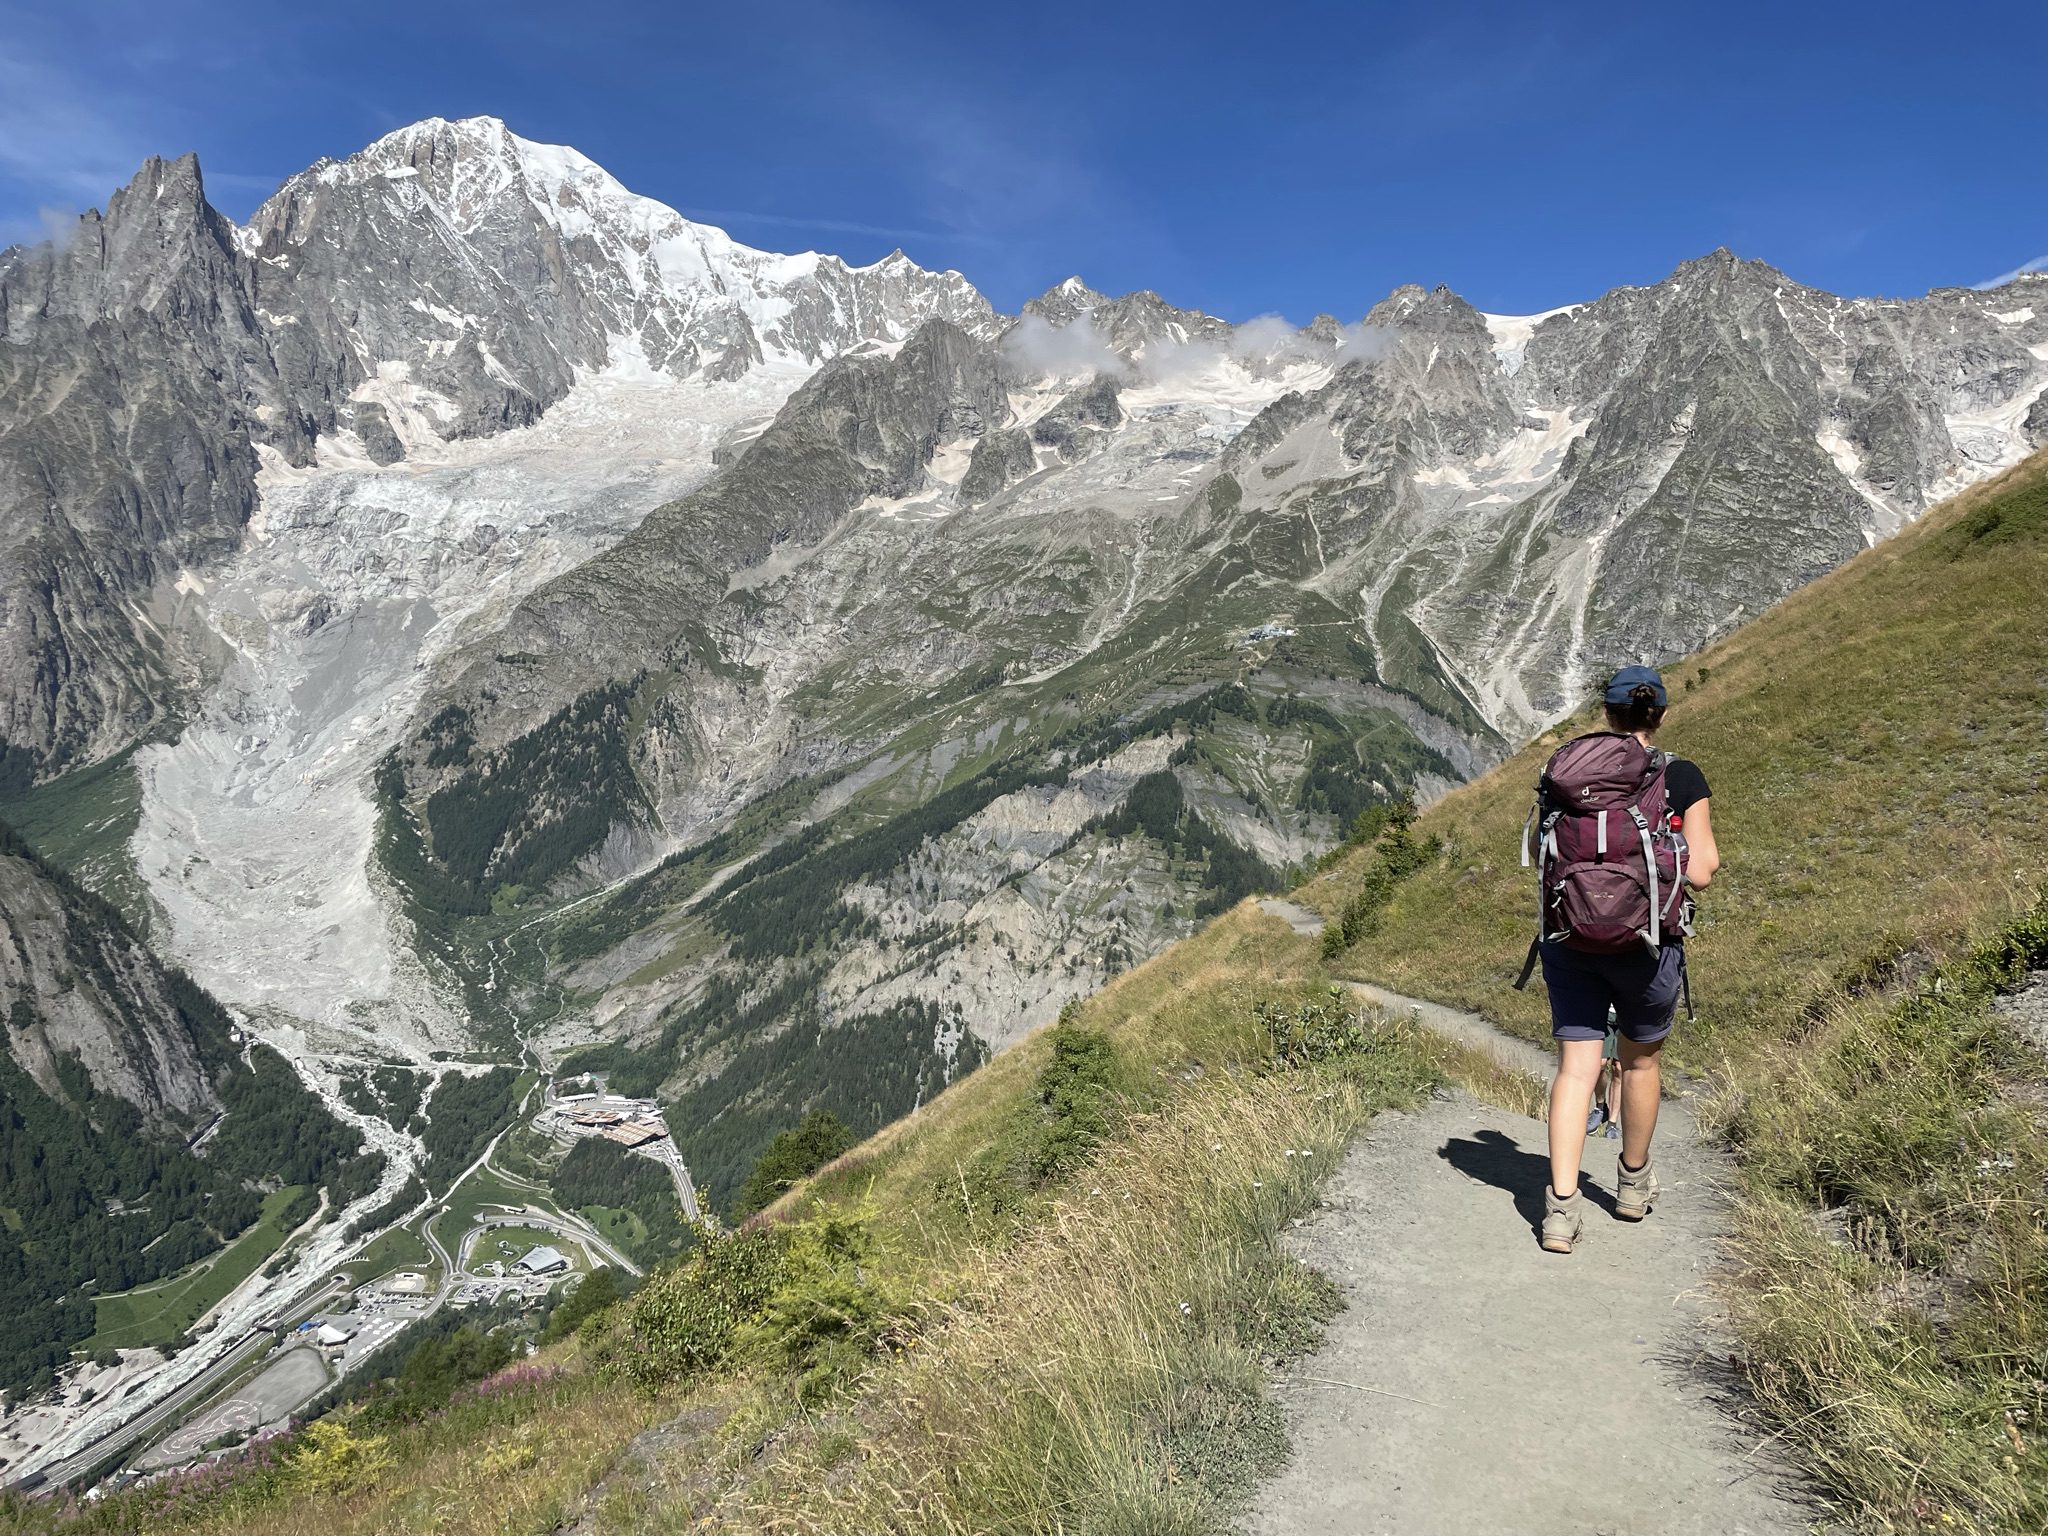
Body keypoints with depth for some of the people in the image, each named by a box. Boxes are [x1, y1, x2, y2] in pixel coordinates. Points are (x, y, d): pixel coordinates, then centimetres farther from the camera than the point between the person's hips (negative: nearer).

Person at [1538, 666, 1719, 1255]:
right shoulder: (1684, 778, -6)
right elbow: (1700, 873, -8)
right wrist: (1705, 848, 13)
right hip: (1646, 941, -1)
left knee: (1576, 1066, 3)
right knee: (1640, 1060, 20)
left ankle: (1561, 1207, -6)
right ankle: (1633, 1183, 39)